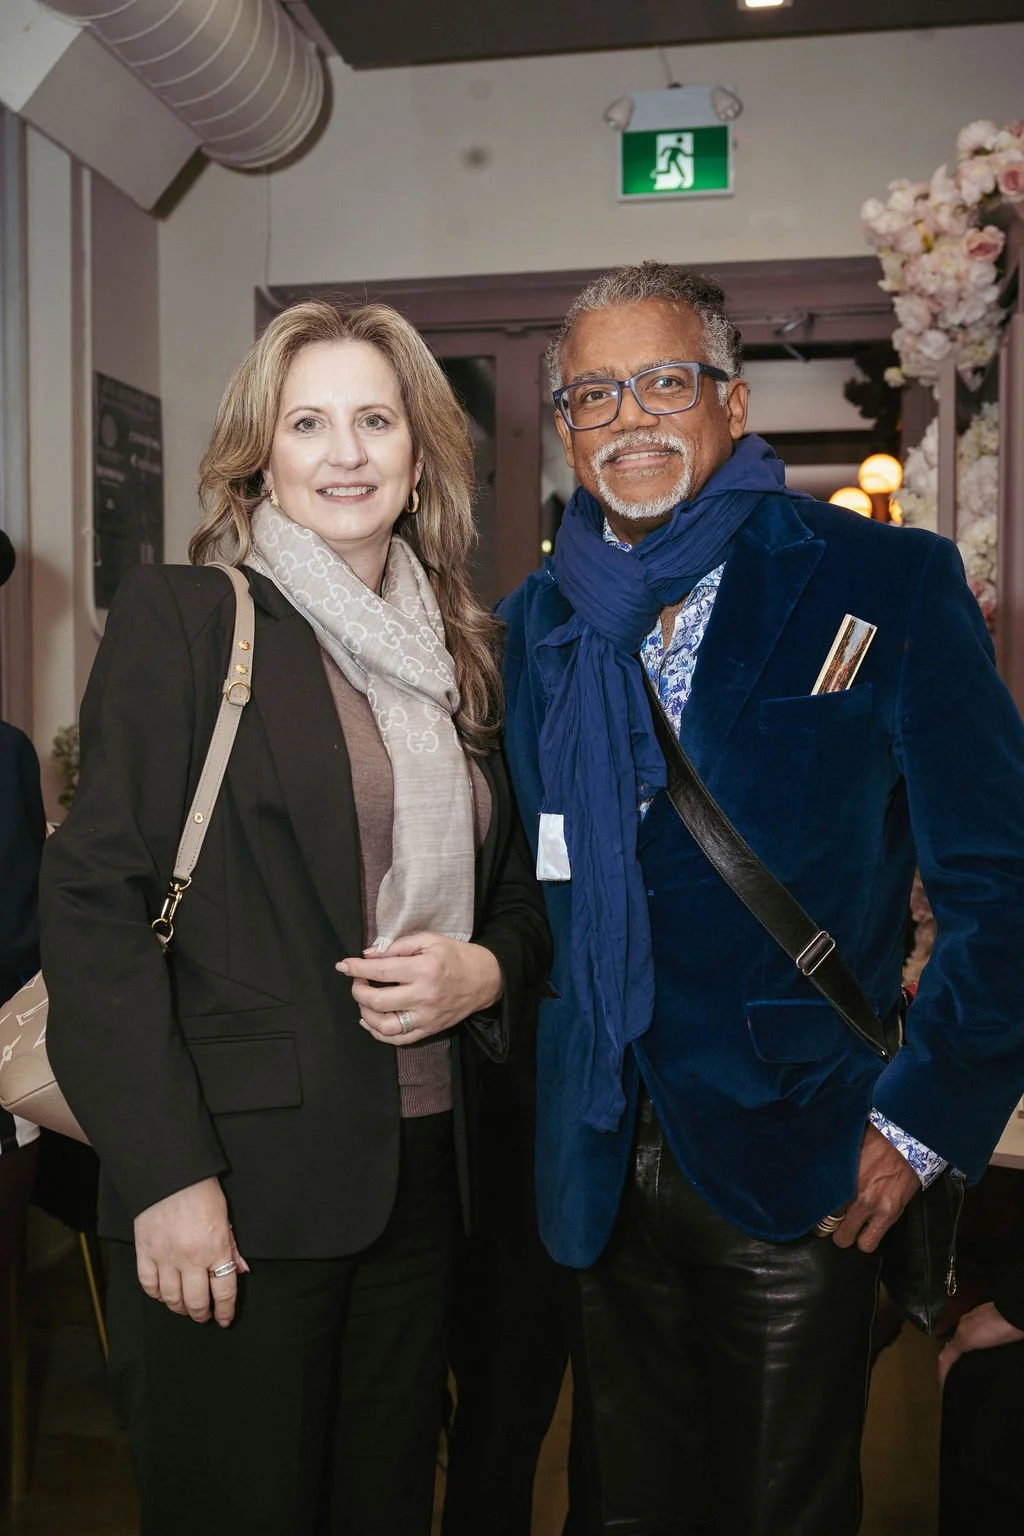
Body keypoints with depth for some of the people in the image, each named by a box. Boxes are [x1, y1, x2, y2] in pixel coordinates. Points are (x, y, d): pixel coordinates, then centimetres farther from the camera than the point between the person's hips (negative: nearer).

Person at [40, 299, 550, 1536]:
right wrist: (165, 1175, -16)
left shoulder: (463, 654, 11)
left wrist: (486, 969, -5)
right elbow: (93, 902, -10)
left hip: (423, 1175, 5)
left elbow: (520, 892, 18)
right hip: (237, 1183, -5)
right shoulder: (177, 618, -5)